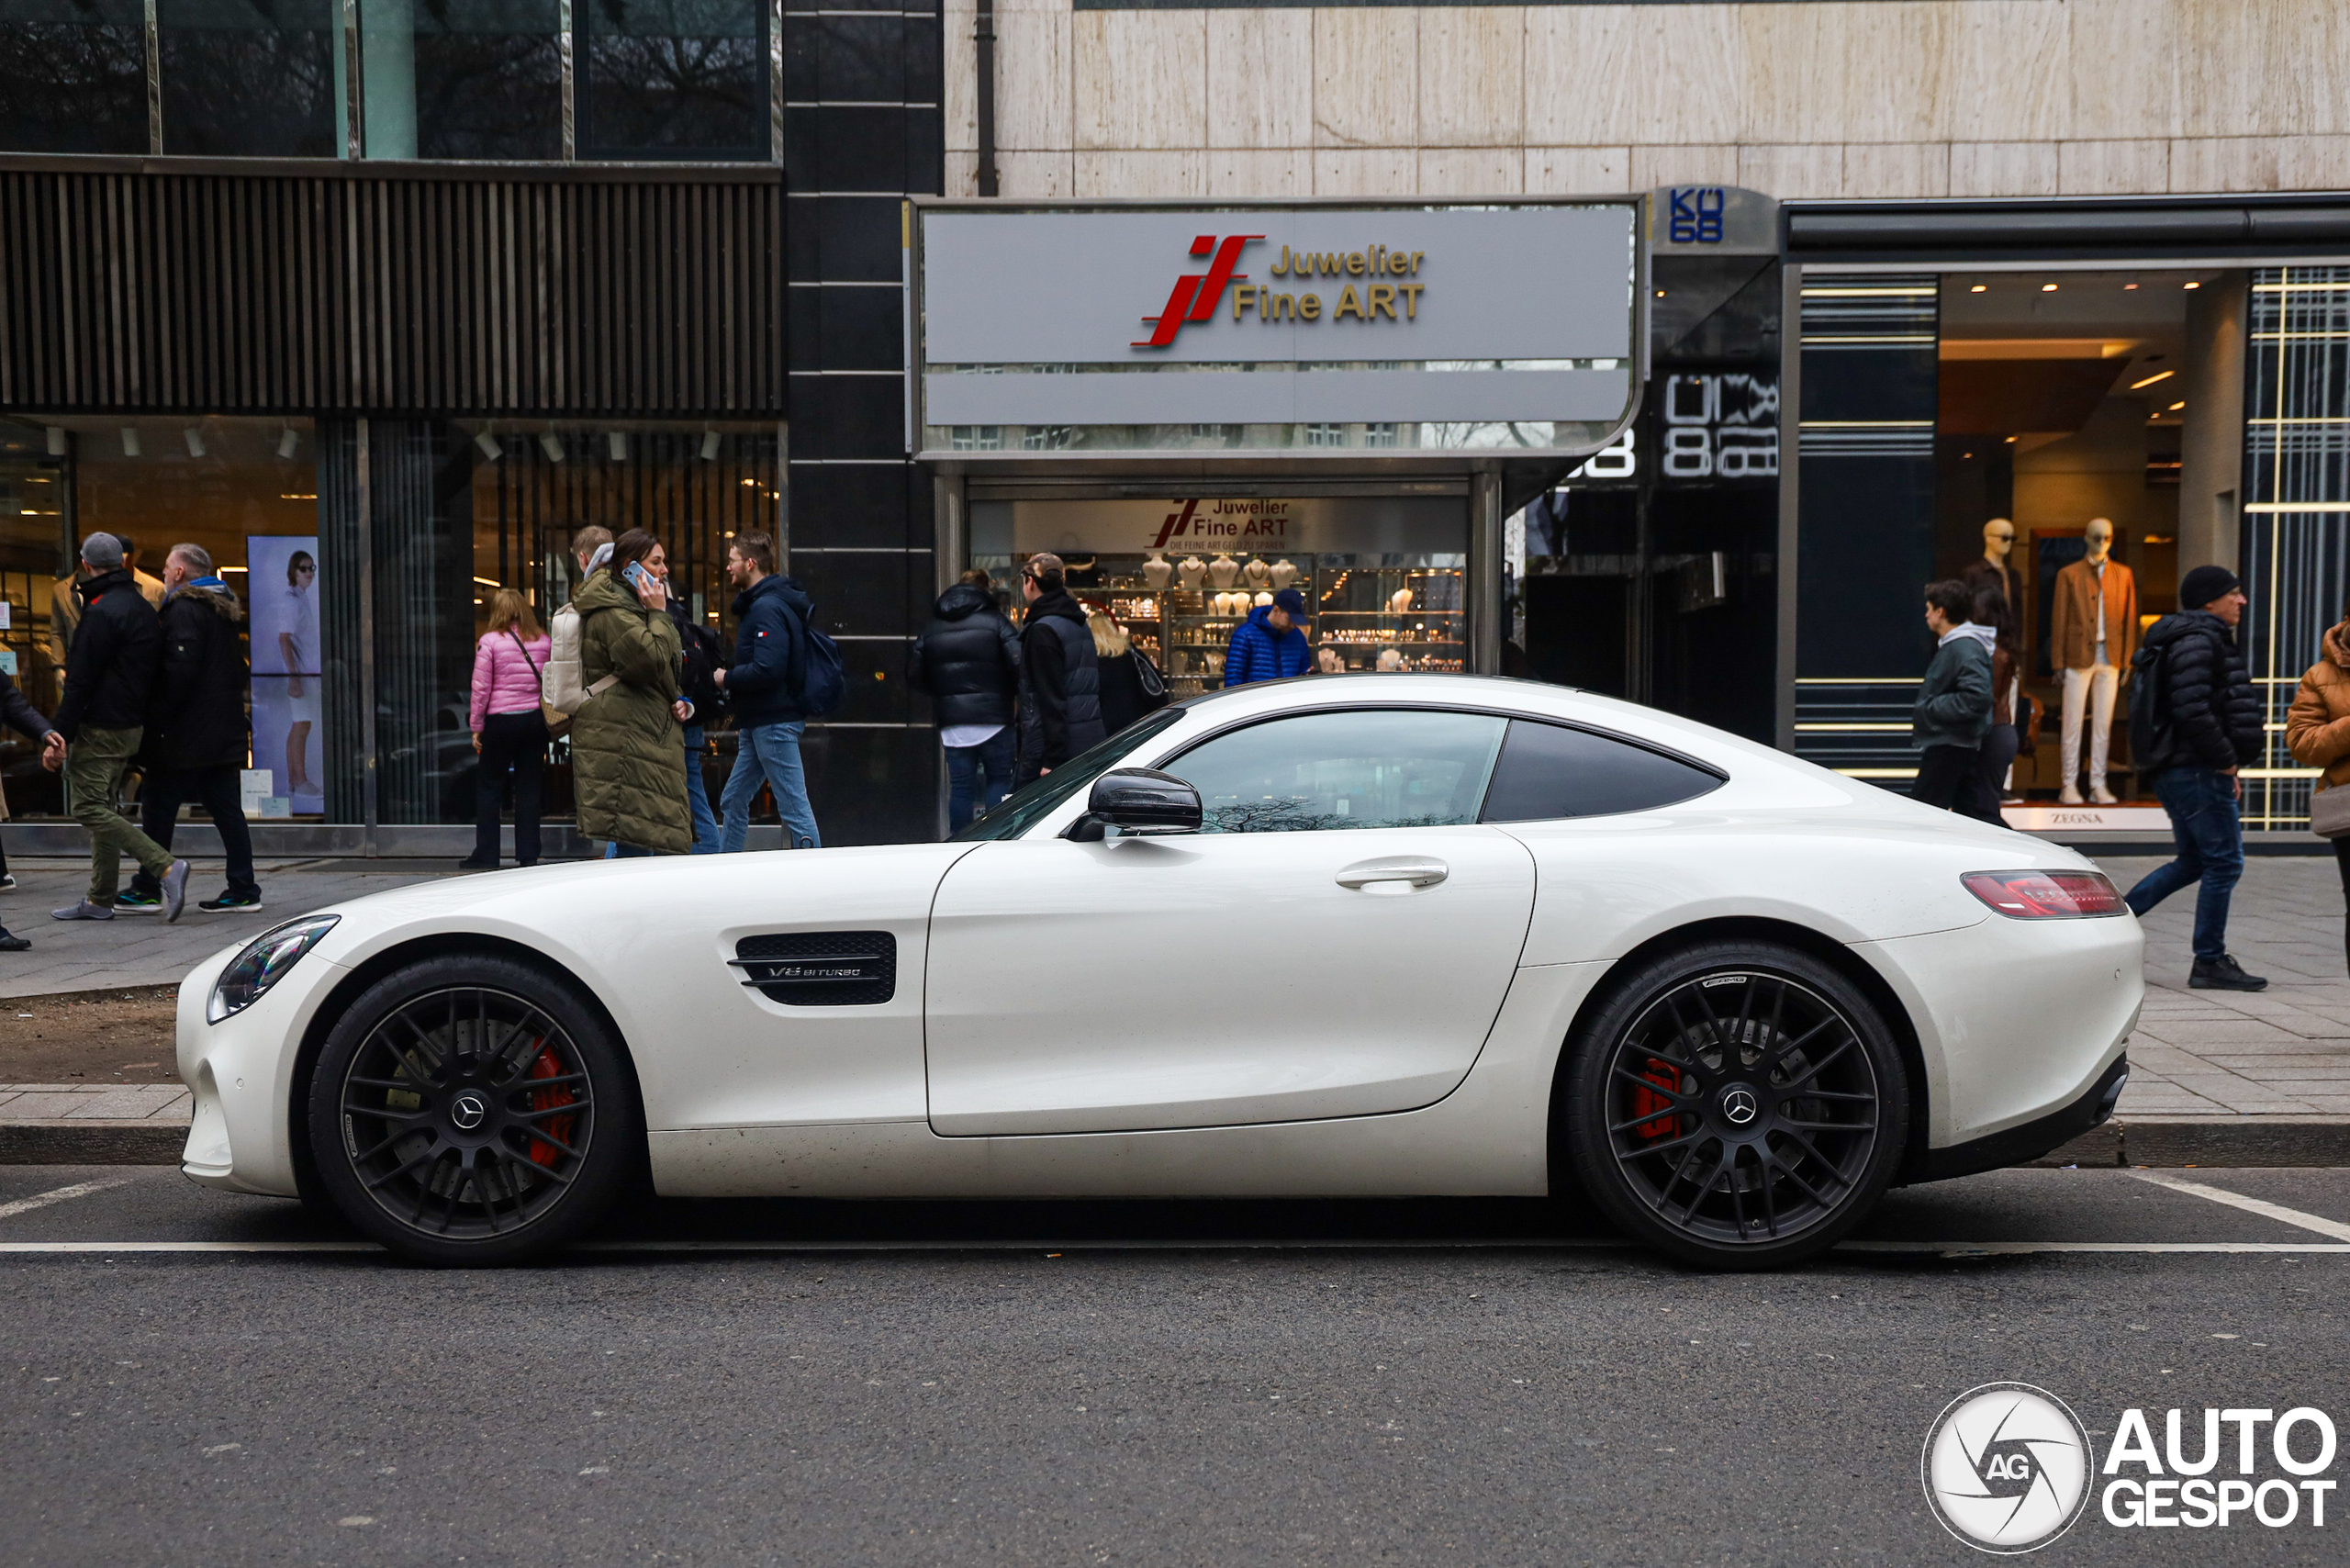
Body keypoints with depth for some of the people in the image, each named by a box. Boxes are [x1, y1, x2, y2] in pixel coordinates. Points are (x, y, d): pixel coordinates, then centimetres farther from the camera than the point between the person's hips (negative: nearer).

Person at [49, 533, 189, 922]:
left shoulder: (102, 611, -15)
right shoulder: (144, 608, 13)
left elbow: (80, 681, -18)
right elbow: (151, 673, 17)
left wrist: (59, 737, -16)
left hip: (99, 728, -9)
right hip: (132, 725, 9)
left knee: (89, 808, -9)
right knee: (103, 807, 14)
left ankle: (165, 867, -18)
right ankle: (100, 900, 18)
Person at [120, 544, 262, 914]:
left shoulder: (183, 610, -12)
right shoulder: (224, 608, 16)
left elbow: (179, 673, -20)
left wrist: (155, 718, -15)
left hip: (187, 733, -8)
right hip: (226, 729, 8)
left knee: (159, 808, 2)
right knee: (227, 809, 8)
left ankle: (147, 890, 8)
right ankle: (243, 890, 7)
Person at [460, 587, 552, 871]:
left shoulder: (489, 641, -6)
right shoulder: (545, 641, 4)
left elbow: (481, 688, -6)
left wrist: (476, 727, 1)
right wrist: (548, 715, 13)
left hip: (500, 720, -3)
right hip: (535, 720, 3)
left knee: (488, 787, 8)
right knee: (529, 788, 7)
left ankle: (486, 856, 10)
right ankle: (528, 855, 8)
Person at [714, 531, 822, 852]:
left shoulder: (768, 608, -16)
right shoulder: (759, 604, 17)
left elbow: (766, 670, -27)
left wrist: (726, 678, -10)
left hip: (775, 723, -11)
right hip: (758, 723, 11)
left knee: (794, 806, -7)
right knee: (733, 801, 17)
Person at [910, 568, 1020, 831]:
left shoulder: (931, 628, 11)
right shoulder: (995, 621, -2)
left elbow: (915, 676, 10)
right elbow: (1018, 663, -12)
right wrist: (1021, 699, 3)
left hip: (951, 722, 3)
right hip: (992, 718, -3)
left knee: (960, 787, 7)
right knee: (999, 780, 7)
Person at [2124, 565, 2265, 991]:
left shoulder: (2202, 640, 20)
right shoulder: (2198, 642, -13)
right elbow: (2193, 710, -24)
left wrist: (2225, 763, 15)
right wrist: (2226, 761, -16)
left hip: (2177, 770, 11)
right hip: (2198, 772, -11)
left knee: (2194, 860, 16)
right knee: (2224, 862, -4)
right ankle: (2210, 963, 2)